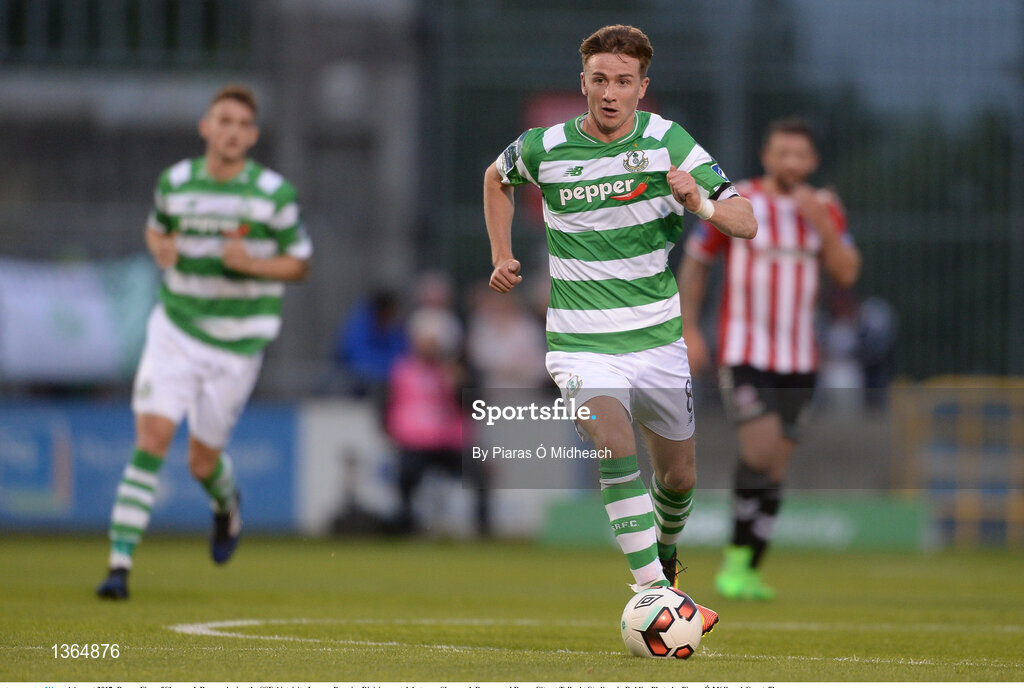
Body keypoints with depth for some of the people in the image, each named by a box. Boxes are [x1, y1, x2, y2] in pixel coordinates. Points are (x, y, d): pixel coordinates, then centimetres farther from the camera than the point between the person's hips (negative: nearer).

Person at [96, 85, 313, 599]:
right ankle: (120, 564, -16)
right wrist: (160, 249, -5)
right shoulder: (174, 182, -1)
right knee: (151, 438, -15)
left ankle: (227, 505, 44)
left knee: (203, 462, 5)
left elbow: (299, 262, 2)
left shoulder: (275, 194, -7)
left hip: (237, 344, -1)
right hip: (175, 330, 1)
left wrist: (252, 263, -17)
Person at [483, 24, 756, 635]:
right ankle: (653, 594, -29)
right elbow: (498, 179, 21)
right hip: (582, 344, -2)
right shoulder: (543, 149, -4)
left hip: (659, 339, 2)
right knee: (616, 447, -26)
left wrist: (701, 203, -30)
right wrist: (503, 255, 12)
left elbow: (746, 223, -10)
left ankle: (664, 557, 44)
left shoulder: (668, 142, -6)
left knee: (680, 476, 11)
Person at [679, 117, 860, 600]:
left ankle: (745, 569, 15)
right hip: (743, 354, -4)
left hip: (798, 361, 4)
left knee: (774, 470, 4)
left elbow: (847, 274, -3)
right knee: (762, 450, -20)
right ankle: (735, 560, -6)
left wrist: (820, 224, -15)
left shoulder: (825, 209, 7)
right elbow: (694, 263, 6)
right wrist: (689, 330, 0)